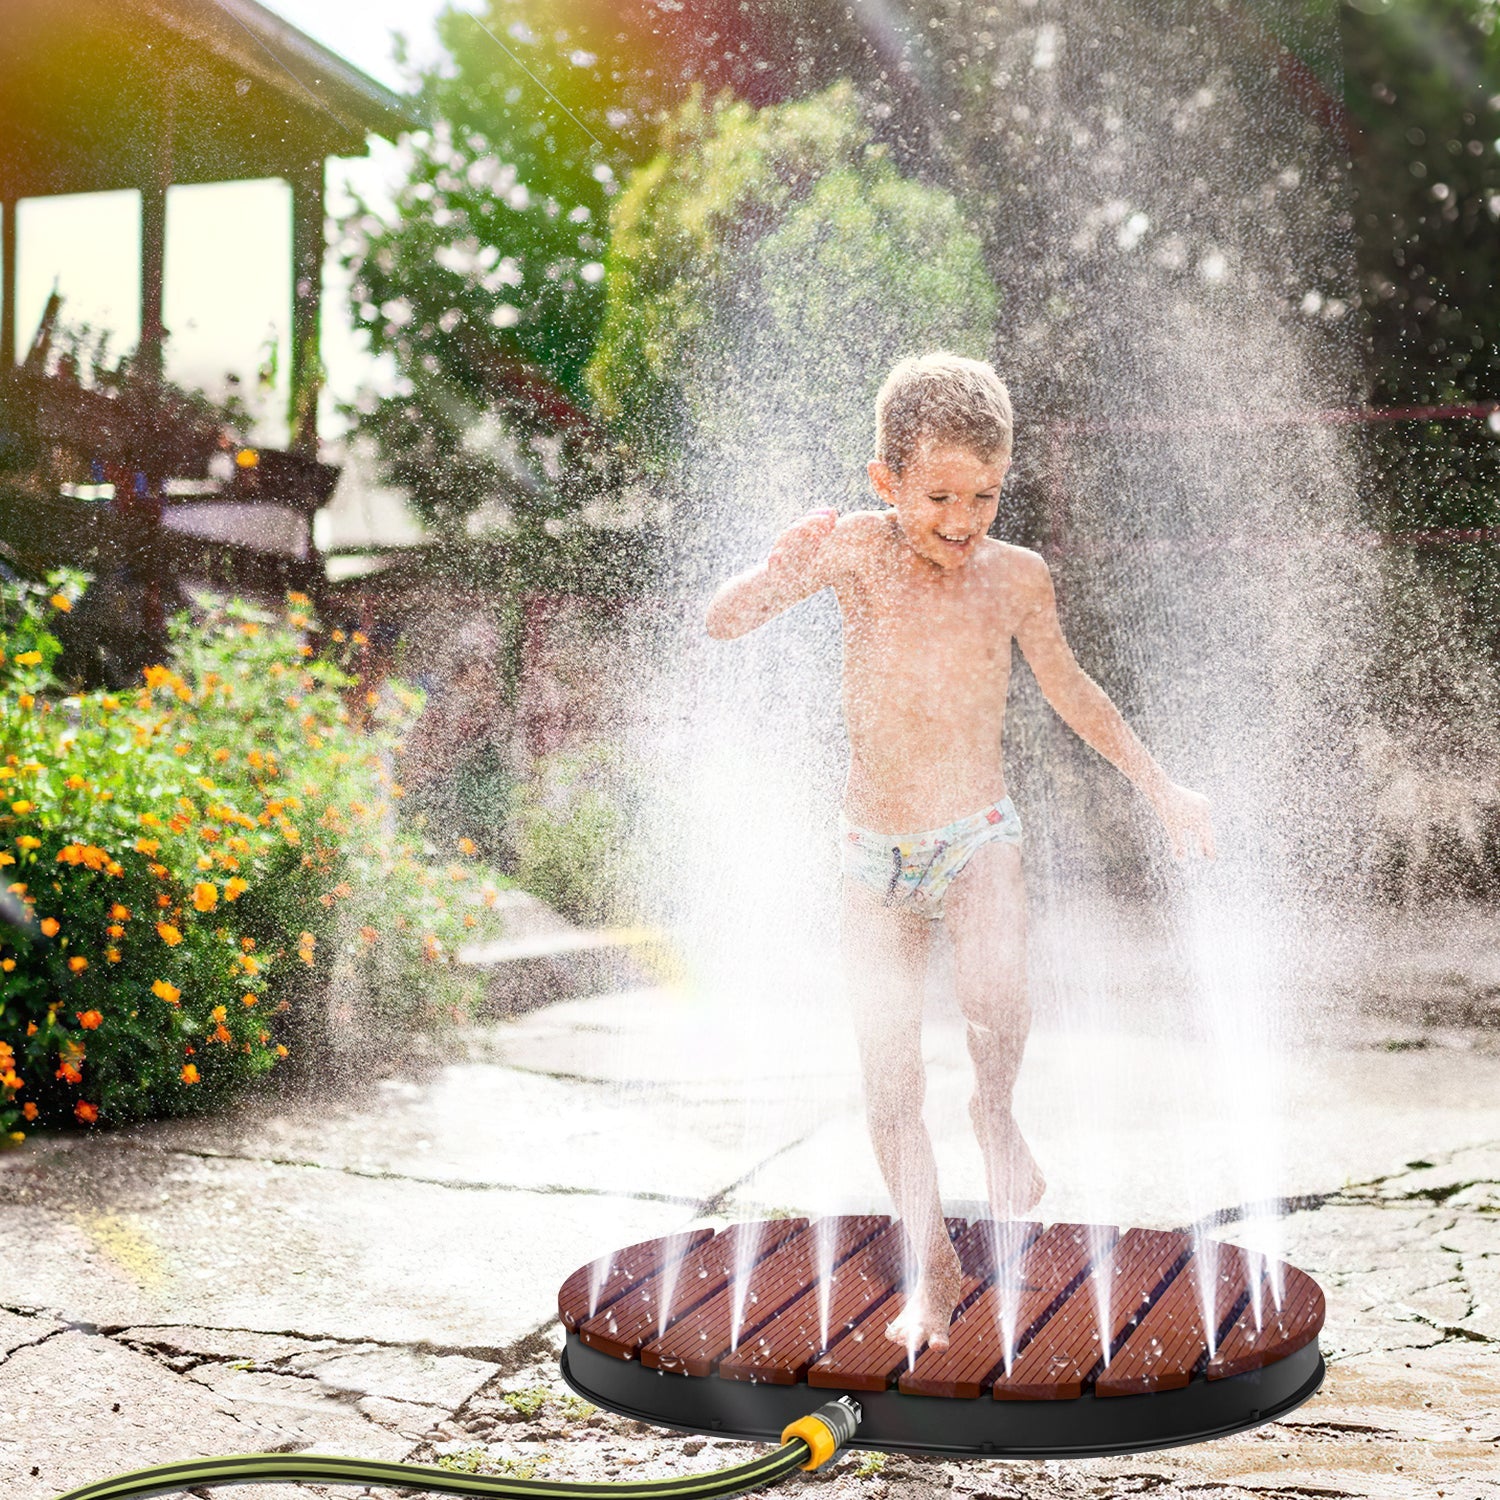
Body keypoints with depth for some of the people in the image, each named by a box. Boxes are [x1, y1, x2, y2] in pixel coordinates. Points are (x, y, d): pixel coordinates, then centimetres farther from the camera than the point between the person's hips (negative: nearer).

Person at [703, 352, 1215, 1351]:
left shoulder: (1016, 577, -4)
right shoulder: (859, 552, -11)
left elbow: (1067, 687, 14)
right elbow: (721, 625, -16)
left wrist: (1161, 788, 21)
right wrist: (783, 570, -37)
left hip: (981, 832, 0)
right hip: (877, 853, 0)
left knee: (996, 991, -30)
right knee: (891, 1080, 3)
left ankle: (998, 1116, 3)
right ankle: (934, 1268, 24)